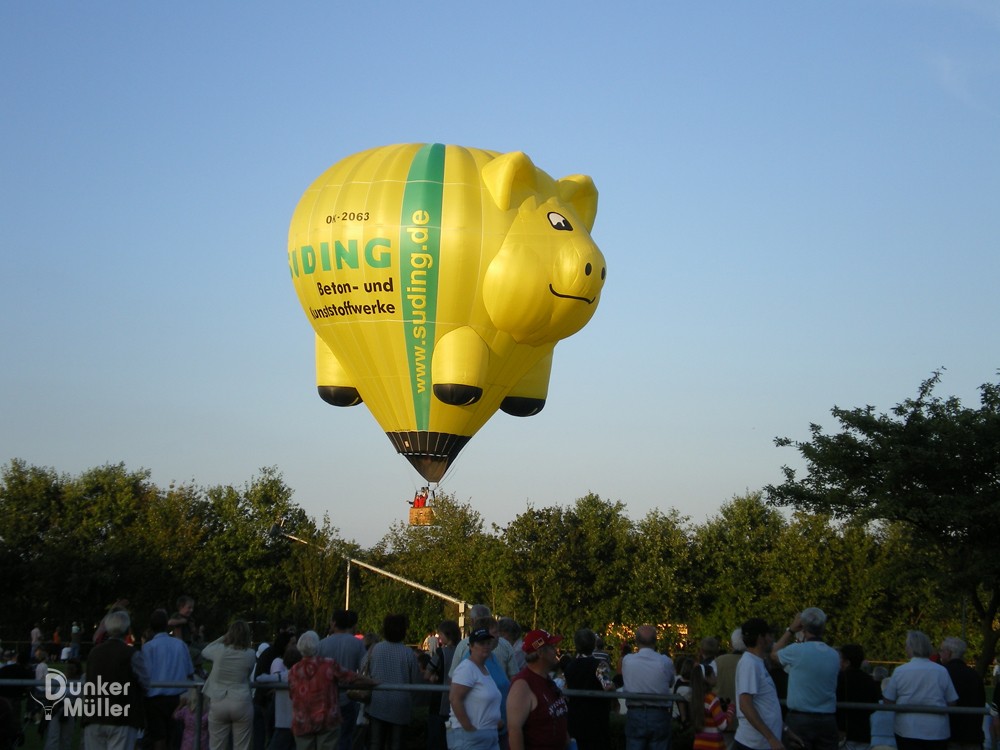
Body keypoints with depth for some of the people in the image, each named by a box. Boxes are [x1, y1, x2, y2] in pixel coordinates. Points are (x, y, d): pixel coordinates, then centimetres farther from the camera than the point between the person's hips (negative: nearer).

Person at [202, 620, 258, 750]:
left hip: (218, 704, 1)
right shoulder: (250, 654, -4)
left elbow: (204, 652, 18)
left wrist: (222, 638, 18)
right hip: (242, 704, -1)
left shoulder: (219, 650, -5)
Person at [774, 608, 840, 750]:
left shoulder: (797, 650, -9)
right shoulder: (834, 656, 7)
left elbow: (774, 654, 11)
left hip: (800, 719, -4)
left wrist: (791, 629, 16)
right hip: (827, 720, 4)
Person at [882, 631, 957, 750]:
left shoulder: (899, 671, -7)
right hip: (937, 732, 1)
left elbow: (888, 701, 0)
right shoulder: (942, 671, -4)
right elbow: (952, 702, 1)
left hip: (907, 731, -1)